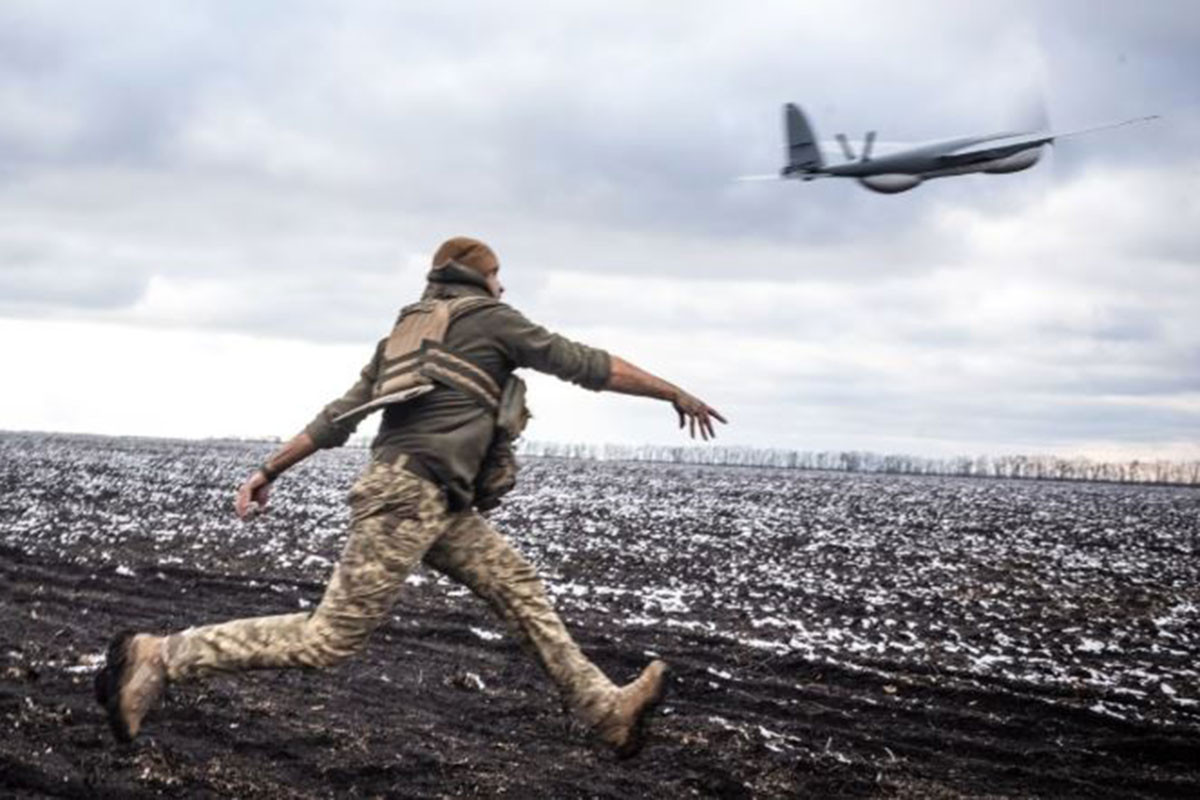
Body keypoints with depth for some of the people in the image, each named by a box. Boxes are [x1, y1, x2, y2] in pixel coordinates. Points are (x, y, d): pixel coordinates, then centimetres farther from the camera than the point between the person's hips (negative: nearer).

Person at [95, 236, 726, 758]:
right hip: (411, 493, -10)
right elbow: (588, 365, 4)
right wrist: (676, 393, 12)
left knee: (517, 586, 9)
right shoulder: (493, 319, 4)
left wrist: (268, 471, 20)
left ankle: (604, 708, 6)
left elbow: (336, 417, 20)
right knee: (330, 638, -9)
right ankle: (159, 658, -8)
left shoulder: (407, 332, 24)